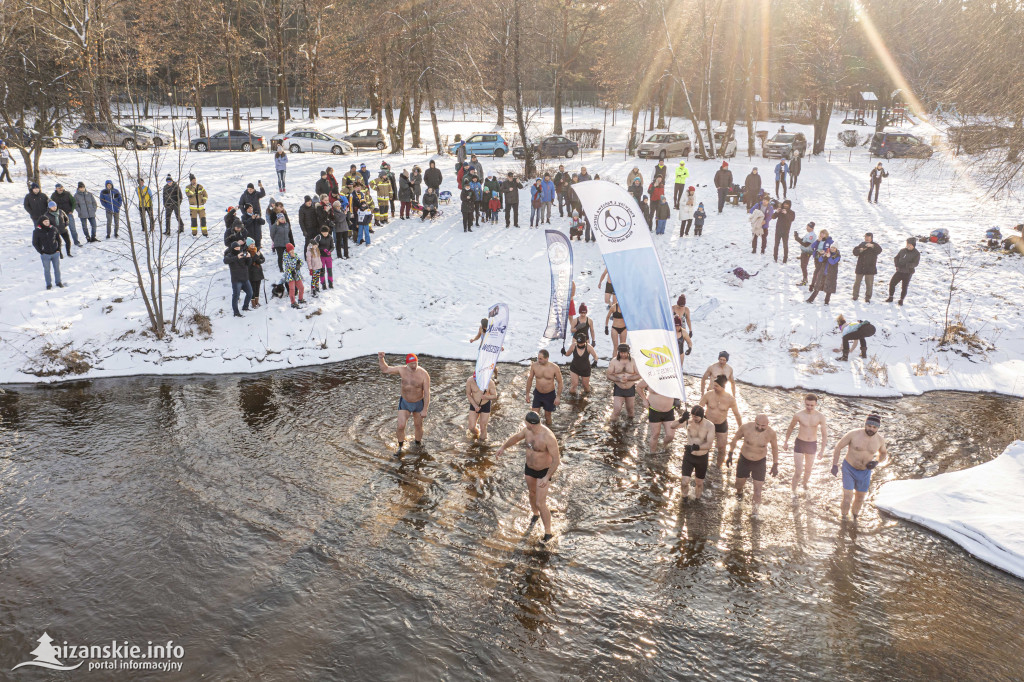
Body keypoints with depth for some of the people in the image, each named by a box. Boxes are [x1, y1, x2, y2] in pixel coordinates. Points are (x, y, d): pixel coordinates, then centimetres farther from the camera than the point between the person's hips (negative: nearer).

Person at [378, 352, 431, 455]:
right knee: (401, 426, -4)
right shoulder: (402, 370, -16)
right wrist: (380, 358, -25)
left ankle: (418, 445, 39)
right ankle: (400, 447, 18)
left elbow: (427, 393, -20)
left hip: (418, 403, -2)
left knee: (418, 426, 13)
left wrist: (425, 410, -20)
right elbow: (385, 369, -7)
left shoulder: (424, 374, -24)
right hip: (405, 403, 2)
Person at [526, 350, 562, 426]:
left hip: (550, 394, -2)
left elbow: (560, 382, -8)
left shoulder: (554, 368, -19)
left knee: (547, 415, 12)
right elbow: (530, 379, 1)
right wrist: (527, 394, 5)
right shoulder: (534, 365, -13)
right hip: (538, 393, 2)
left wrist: (558, 397, -11)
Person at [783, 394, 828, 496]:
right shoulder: (798, 415, -14)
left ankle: (804, 485, 46)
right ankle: (793, 492, 13)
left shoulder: (820, 417, -12)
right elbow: (790, 428, 3)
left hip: (812, 445, 2)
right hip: (799, 444, -2)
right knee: (798, 472, -6)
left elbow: (824, 434, -5)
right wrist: (786, 442, 11)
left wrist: (822, 450, -11)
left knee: (808, 469, 20)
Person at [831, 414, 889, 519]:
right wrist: (835, 465, -12)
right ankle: (844, 519, 11)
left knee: (860, 497, 18)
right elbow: (838, 447, -9)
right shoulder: (854, 434, -20)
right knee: (847, 497, -11)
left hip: (865, 472, 4)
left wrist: (877, 462, -10)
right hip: (849, 469, -4)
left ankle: (854, 518, 42)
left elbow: (884, 453, 12)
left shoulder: (880, 440, -9)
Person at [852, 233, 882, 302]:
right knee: (857, 282, 10)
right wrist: (860, 250, -21)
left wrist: (872, 246, -37)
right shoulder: (862, 244, 8)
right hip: (860, 268, 3)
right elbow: (855, 252, 0)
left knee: (869, 284, -4)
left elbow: (879, 250, -21)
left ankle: (867, 298, 5)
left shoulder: (874, 246, 0)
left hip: (870, 268, -3)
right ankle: (855, 296, 23)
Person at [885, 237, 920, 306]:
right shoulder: (902, 250, 6)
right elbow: (896, 258, 10)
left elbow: (916, 263, -16)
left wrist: (908, 265, -31)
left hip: (908, 273, -4)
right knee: (892, 283, -1)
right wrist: (897, 265, -8)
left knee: (904, 287, 1)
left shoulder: (916, 253, -6)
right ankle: (890, 298, 15)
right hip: (899, 271, 4)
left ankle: (901, 300, 18)